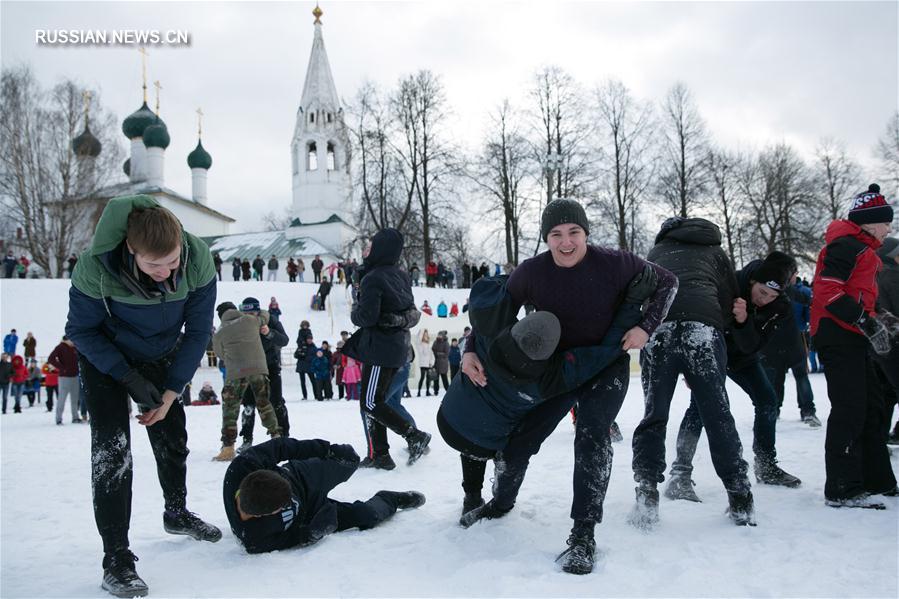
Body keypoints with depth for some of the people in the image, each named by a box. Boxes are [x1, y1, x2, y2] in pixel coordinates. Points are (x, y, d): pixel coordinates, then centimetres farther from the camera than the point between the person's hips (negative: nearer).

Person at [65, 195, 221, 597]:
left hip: (161, 356, 3)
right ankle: (116, 558, -4)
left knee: (172, 438, 13)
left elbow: (197, 330, -14)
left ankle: (177, 513, 40)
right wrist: (128, 378, -25)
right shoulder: (96, 266, -36)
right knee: (111, 449, -13)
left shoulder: (198, 260, -29)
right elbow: (82, 331, -18)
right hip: (105, 357, -3)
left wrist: (171, 391, -14)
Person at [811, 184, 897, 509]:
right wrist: (866, 321, -24)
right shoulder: (847, 246, -11)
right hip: (838, 336, -11)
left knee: (872, 407, 15)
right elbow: (827, 290, -22)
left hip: (852, 339, 11)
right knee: (849, 409, -12)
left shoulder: (862, 250, 23)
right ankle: (843, 489, -8)